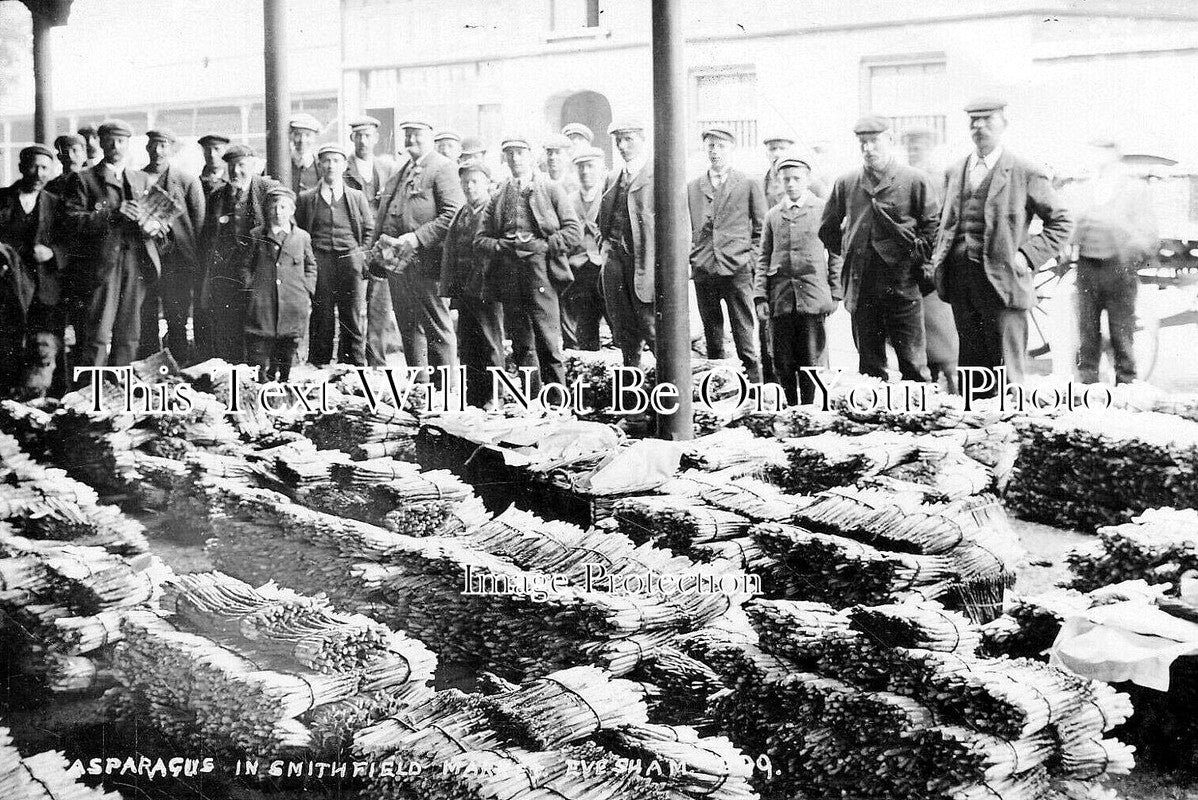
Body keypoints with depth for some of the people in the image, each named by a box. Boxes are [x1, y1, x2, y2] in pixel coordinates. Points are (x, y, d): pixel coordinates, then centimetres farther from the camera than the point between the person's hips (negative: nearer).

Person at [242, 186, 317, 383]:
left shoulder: (302, 237, 10)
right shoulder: (256, 236, 7)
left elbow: (310, 266, 18)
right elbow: (246, 266, 11)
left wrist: (308, 293, 9)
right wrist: (249, 289, 1)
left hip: (293, 306, 1)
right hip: (261, 303, -1)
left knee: (289, 346, 5)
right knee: (260, 344, -6)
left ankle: (283, 381, 16)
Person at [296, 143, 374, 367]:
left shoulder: (357, 197, 12)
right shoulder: (306, 199, 9)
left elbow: (369, 229, 15)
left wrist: (360, 255, 4)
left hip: (350, 261, 1)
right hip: (319, 262, -1)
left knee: (353, 318, -2)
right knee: (321, 316, -3)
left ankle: (353, 364, 4)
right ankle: (319, 366, 2)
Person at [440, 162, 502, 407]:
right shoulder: (461, 215, 17)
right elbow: (449, 254, 16)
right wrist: (451, 290, 8)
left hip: (487, 291, -7)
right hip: (464, 291, 7)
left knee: (490, 346, -2)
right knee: (467, 348, 8)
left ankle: (493, 399, 2)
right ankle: (472, 400, 14)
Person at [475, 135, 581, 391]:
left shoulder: (551, 190, 10)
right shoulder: (498, 198, 19)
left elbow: (573, 230, 4)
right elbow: (481, 238, 15)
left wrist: (545, 245, -8)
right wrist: (500, 246, -4)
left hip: (540, 266, -3)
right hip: (508, 272, 4)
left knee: (547, 339, -10)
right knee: (521, 342, 3)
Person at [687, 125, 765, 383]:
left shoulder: (749, 185, 6)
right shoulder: (692, 188, 13)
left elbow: (761, 229, 7)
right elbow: (685, 229, 18)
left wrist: (751, 259, -3)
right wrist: (690, 260, 7)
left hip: (737, 270, -3)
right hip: (703, 271, 3)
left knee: (745, 340, -5)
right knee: (712, 340, 8)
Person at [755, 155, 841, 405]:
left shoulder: (824, 210, 5)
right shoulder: (772, 215, 14)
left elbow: (836, 254, 5)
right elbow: (764, 259, 13)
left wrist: (835, 294, -1)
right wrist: (760, 296, 2)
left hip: (812, 295, -2)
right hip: (780, 297, 3)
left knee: (812, 362, -2)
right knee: (783, 362, 3)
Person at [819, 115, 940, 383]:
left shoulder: (915, 181, -1)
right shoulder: (846, 184, 9)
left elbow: (934, 223, 1)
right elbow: (828, 229, 20)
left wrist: (916, 255, -5)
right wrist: (847, 253, 12)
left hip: (903, 286, -3)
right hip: (861, 287, 4)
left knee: (912, 362, -2)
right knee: (869, 363, 9)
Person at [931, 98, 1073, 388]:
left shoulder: (1024, 173, -1)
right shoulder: (955, 172, 15)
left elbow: (1061, 222, 2)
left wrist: (1028, 256, -8)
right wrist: (939, 254, 10)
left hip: (1001, 278, -5)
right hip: (960, 276, 5)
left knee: (1007, 368, -4)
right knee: (970, 361, 10)